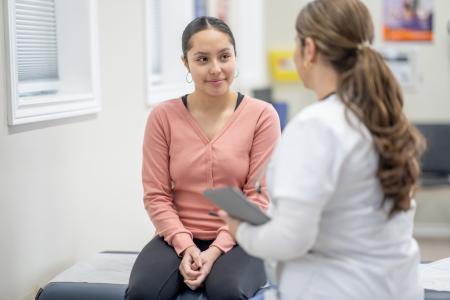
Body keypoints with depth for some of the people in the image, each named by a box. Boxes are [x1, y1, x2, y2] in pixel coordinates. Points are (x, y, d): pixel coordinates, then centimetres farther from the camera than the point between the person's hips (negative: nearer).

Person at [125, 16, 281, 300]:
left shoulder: (262, 115, -4)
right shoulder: (164, 116, 0)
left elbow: (258, 196, -5)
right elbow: (156, 195, 0)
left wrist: (217, 249, -15)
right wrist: (185, 247, -14)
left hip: (237, 240, -1)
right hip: (180, 238, 2)